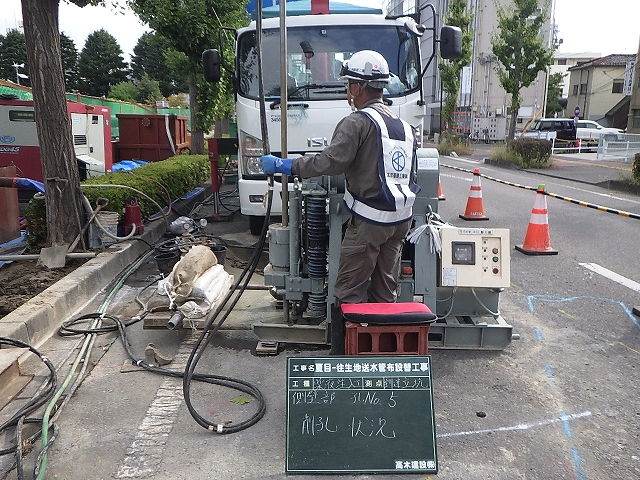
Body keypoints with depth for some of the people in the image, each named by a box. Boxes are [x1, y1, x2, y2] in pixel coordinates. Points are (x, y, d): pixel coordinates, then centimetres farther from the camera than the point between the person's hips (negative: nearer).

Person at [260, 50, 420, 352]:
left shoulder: (358, 122, -12)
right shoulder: (403, 125, 14)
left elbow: (331, 161, -24)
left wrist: (284, 165, -17)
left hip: (369, 221, -8)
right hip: (402, 220, 8)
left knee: (349, 292, 0)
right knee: (385, 290, 17)